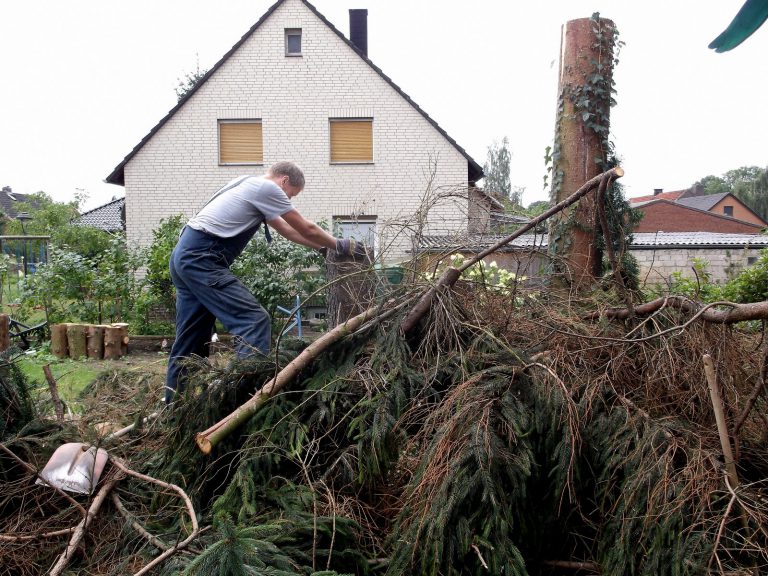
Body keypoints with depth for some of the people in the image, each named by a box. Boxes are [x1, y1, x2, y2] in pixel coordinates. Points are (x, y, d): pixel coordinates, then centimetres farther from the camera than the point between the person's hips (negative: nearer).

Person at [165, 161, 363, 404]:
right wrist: (340, 246, 14)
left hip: (186, 255, 10)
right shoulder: (266, 188, -5)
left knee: (191, 341, 14)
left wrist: (325, 246, 28)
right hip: (201, 258, -10)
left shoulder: (252, 187, 24)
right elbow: (307, 229, 0)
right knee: (254, 320, -14)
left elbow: (288, 230, 28)